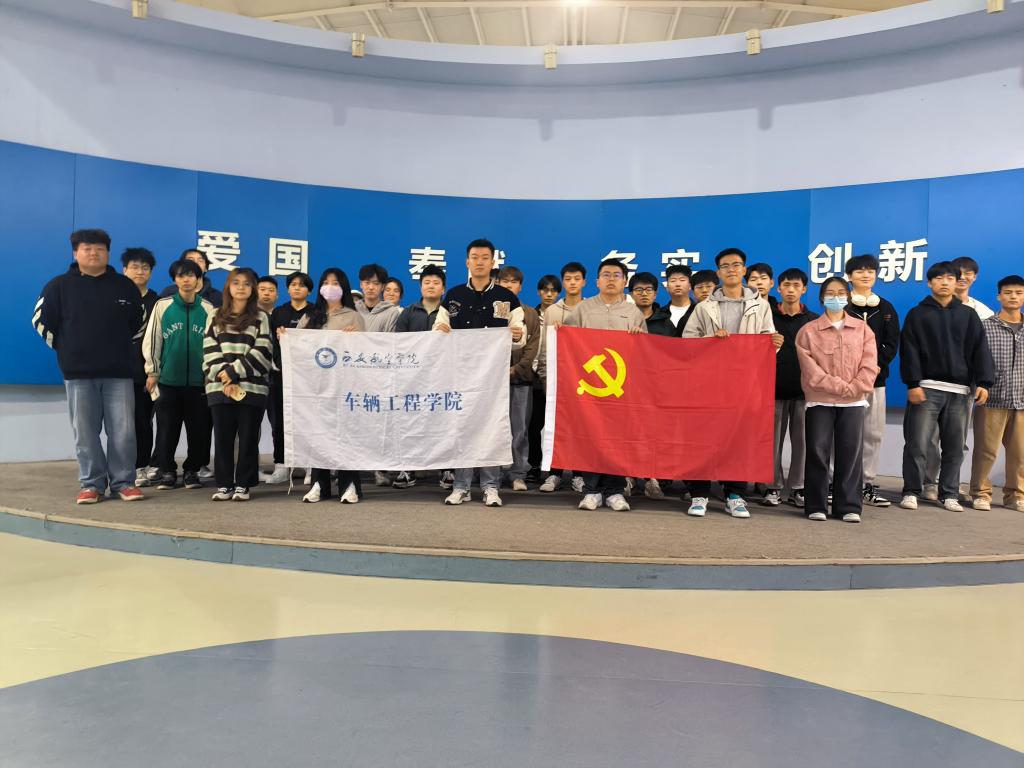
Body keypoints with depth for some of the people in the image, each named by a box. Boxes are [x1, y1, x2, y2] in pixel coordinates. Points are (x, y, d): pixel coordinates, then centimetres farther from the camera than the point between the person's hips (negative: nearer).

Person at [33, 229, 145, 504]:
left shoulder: (124, 286, 6)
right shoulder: (59, 285, 3)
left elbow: (140, 320, 18)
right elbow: (41, 319, 9)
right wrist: (63, 347, 9)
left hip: (118, 371, 0)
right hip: (78, 372, 0)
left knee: (123, 431, -2)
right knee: (85, 433, 3)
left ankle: (124, 482, 7)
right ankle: (91, 484, 12)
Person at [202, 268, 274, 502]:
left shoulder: (261, 318, 9)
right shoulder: (215, 317, 14)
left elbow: (262, 352, -3)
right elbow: (210, 352, 5)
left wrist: (234, 371, -11)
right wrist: (223, 376, -10)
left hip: (252, 388, -1)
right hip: (220, 387, 2)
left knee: (248, 438, 1)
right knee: (222, 438, 3)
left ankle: (243, 485, 9)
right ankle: (224, 485, 12)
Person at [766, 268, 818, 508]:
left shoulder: (814, 320, 7)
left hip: (804, 390, 1)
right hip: (775, 389, 0)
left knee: (801, 440, 4)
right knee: (774, 439, 3)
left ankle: (797, 487, 13)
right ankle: (774, 486, 12)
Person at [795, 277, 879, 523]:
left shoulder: (862, 329, 10)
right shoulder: (808, 331, 3)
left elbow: (869, 366, 1)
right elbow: (811, 369, -6)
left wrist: (853, 389, -13)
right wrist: (839, 386, -14)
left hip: (854, 402, 2)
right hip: (819, 401, -1)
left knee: (851, 453, 1)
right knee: (818, 452, -2)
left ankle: (849, 506, 9)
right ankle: (816, 506, 6)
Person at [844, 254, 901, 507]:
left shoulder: (886, 308, 14)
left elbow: (892, 343, 8)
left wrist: (877, 365, -9)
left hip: (876, 378, 4)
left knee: (874, 433, 4)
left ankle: (868, 483, 12)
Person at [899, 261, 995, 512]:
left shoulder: (968, 315, 13)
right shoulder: (917, 314, 5)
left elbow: (980, 350, 7)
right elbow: (909, 351, -2)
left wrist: (984, 382, -4)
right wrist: (913, 383, -12)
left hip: (959, 390, 3)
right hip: (927, 388, -3)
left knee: (954, 447, 7)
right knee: (917, 444, -4)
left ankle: (949, 494, 16)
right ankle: (911, 491, 6)